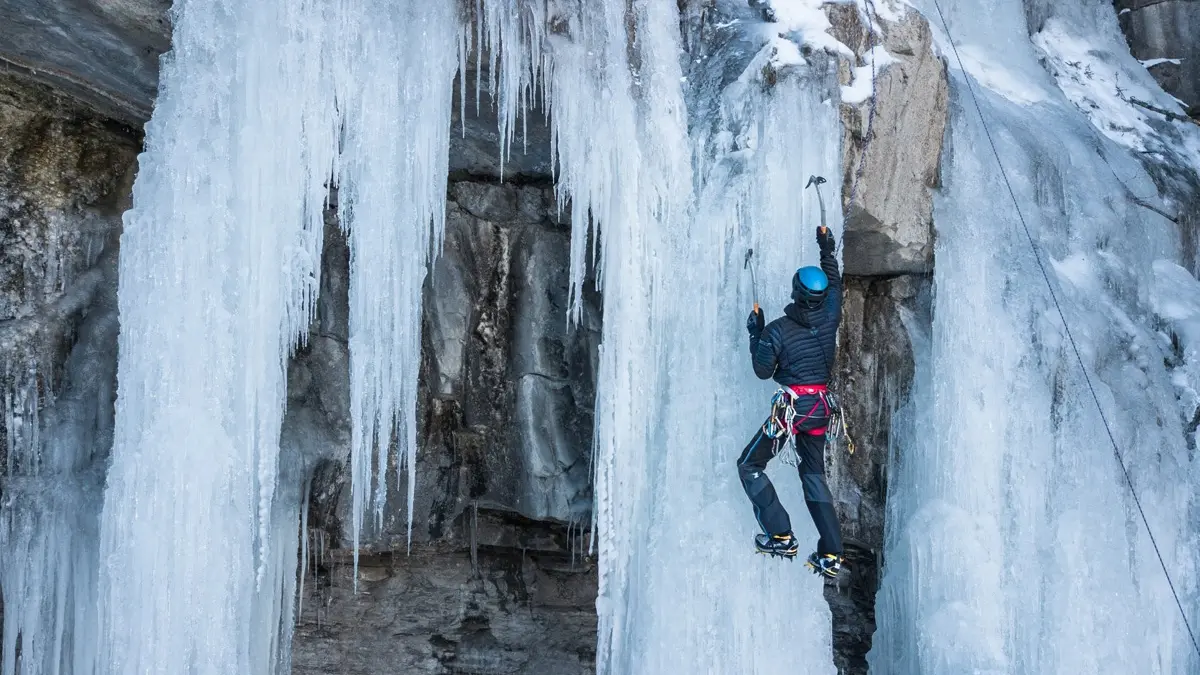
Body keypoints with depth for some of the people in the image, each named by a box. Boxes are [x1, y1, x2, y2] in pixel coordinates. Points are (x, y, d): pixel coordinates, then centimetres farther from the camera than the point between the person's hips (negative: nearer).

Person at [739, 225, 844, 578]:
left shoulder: (777, 330, -14)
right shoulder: (829, 317, -2)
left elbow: (763, 371, -4)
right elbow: (835, 284, 19)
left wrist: (755, 333, 5)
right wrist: (827, 250, 29)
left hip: (790, 406, -6)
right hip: (821, 406, 6)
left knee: (750, 465, 8)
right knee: (814, 473, 17)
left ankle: (781, 536, -2)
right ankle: (831, 553, 10)